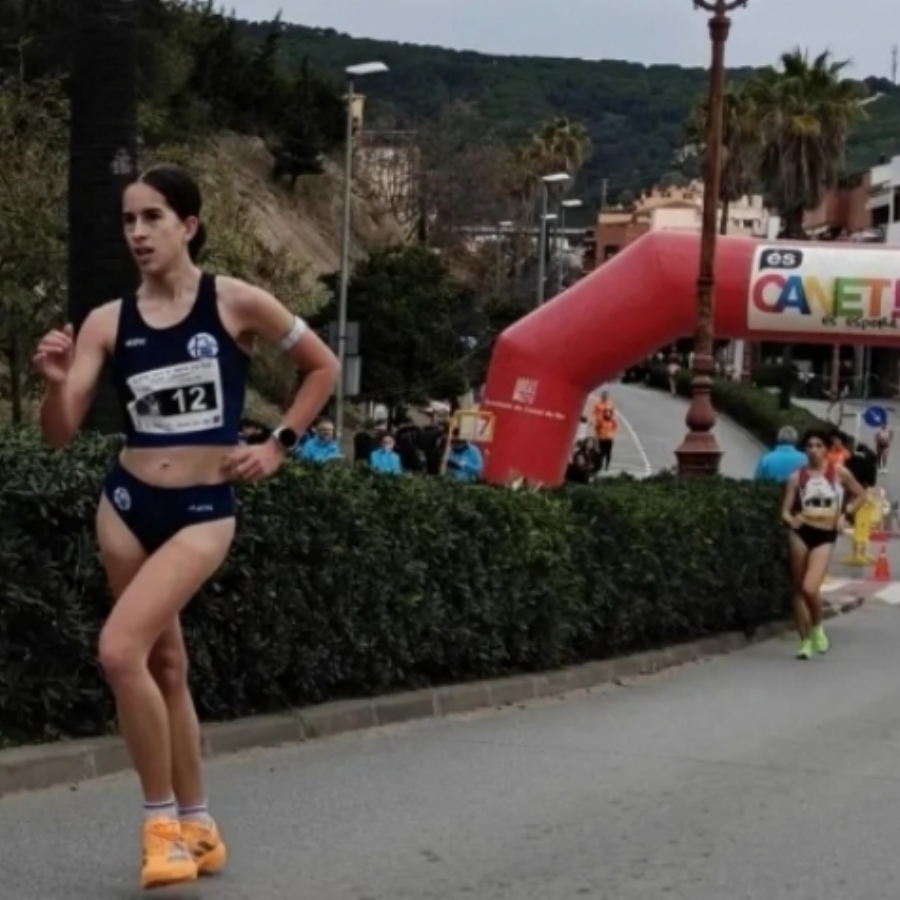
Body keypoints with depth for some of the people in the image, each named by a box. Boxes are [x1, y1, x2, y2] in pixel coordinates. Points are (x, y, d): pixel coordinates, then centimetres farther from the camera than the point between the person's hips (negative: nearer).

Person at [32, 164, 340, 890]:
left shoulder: (237, 304, -7)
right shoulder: (108, 322, 0)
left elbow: (324, 368, 6)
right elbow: (61, 433, -3)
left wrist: (279, 446, 1)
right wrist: (54, 383, -23)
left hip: (203, 509, -4)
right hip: (127, 503, 4)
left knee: (120, 651, -19)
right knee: (165, 665, 13)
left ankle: (164, 818, -3)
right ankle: (196, 826, 27)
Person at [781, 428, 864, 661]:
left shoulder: (839, 472, 1)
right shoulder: (797, 477, 1)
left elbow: (860, 495, 13)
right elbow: (786, 510, 1)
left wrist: (844, 514, 0)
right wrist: (791, 520, -20)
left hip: (826, 536, -2)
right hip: (801, 533, 2)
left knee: (810, 588, -17)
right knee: (799, 589, 6)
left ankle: (817, 627, 12)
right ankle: (806, 641, 18)